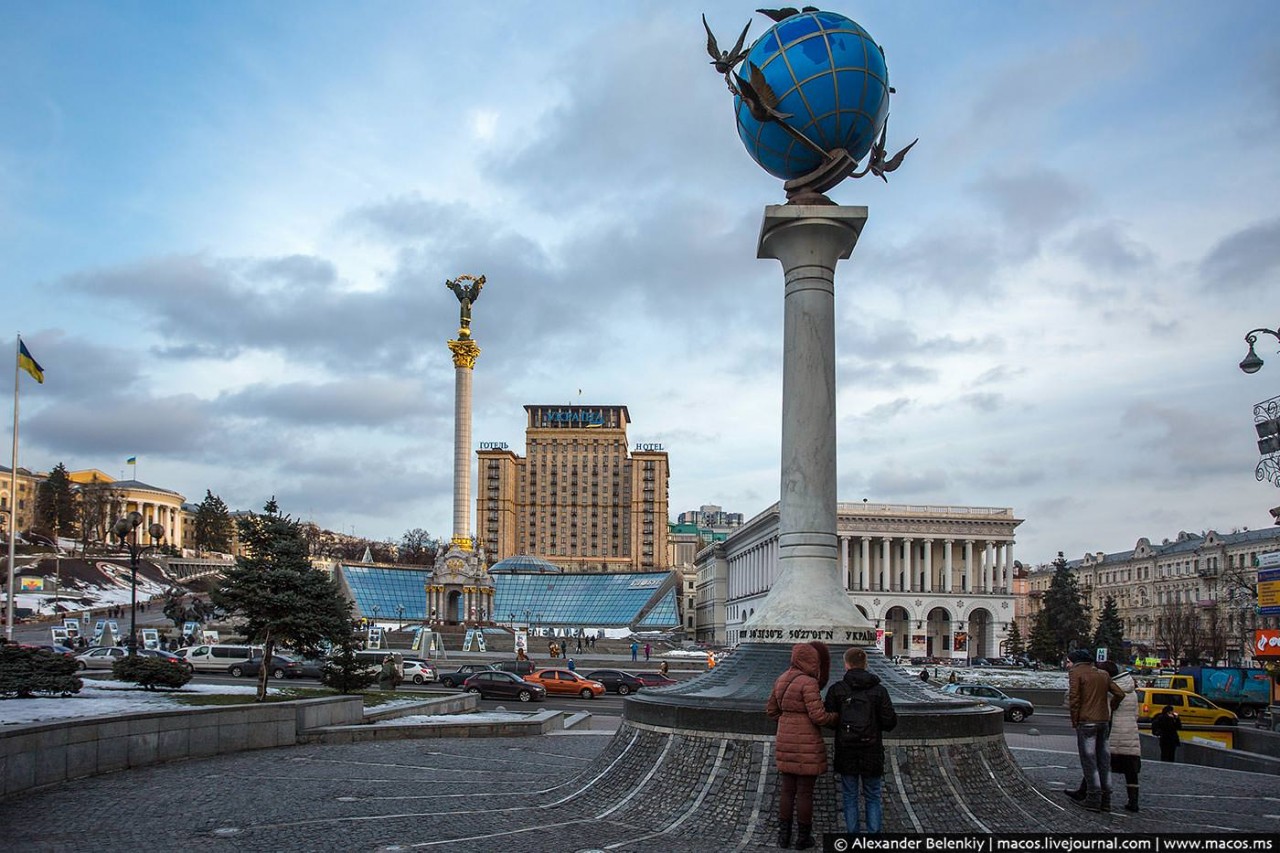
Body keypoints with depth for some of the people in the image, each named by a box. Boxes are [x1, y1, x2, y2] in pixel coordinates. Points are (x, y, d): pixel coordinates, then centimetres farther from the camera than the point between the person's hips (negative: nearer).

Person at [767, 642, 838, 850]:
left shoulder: (782, 680, 7)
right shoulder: (809, 683, -17)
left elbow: (771, 710, 14)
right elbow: (818, 716, -18)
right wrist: (837, 716, -1)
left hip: (785, 743, 7)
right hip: (807, 745, -7)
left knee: (786, 790, 14)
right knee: (805, 792, 5)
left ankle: (783, 835, 20)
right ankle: (803, 837, 15)